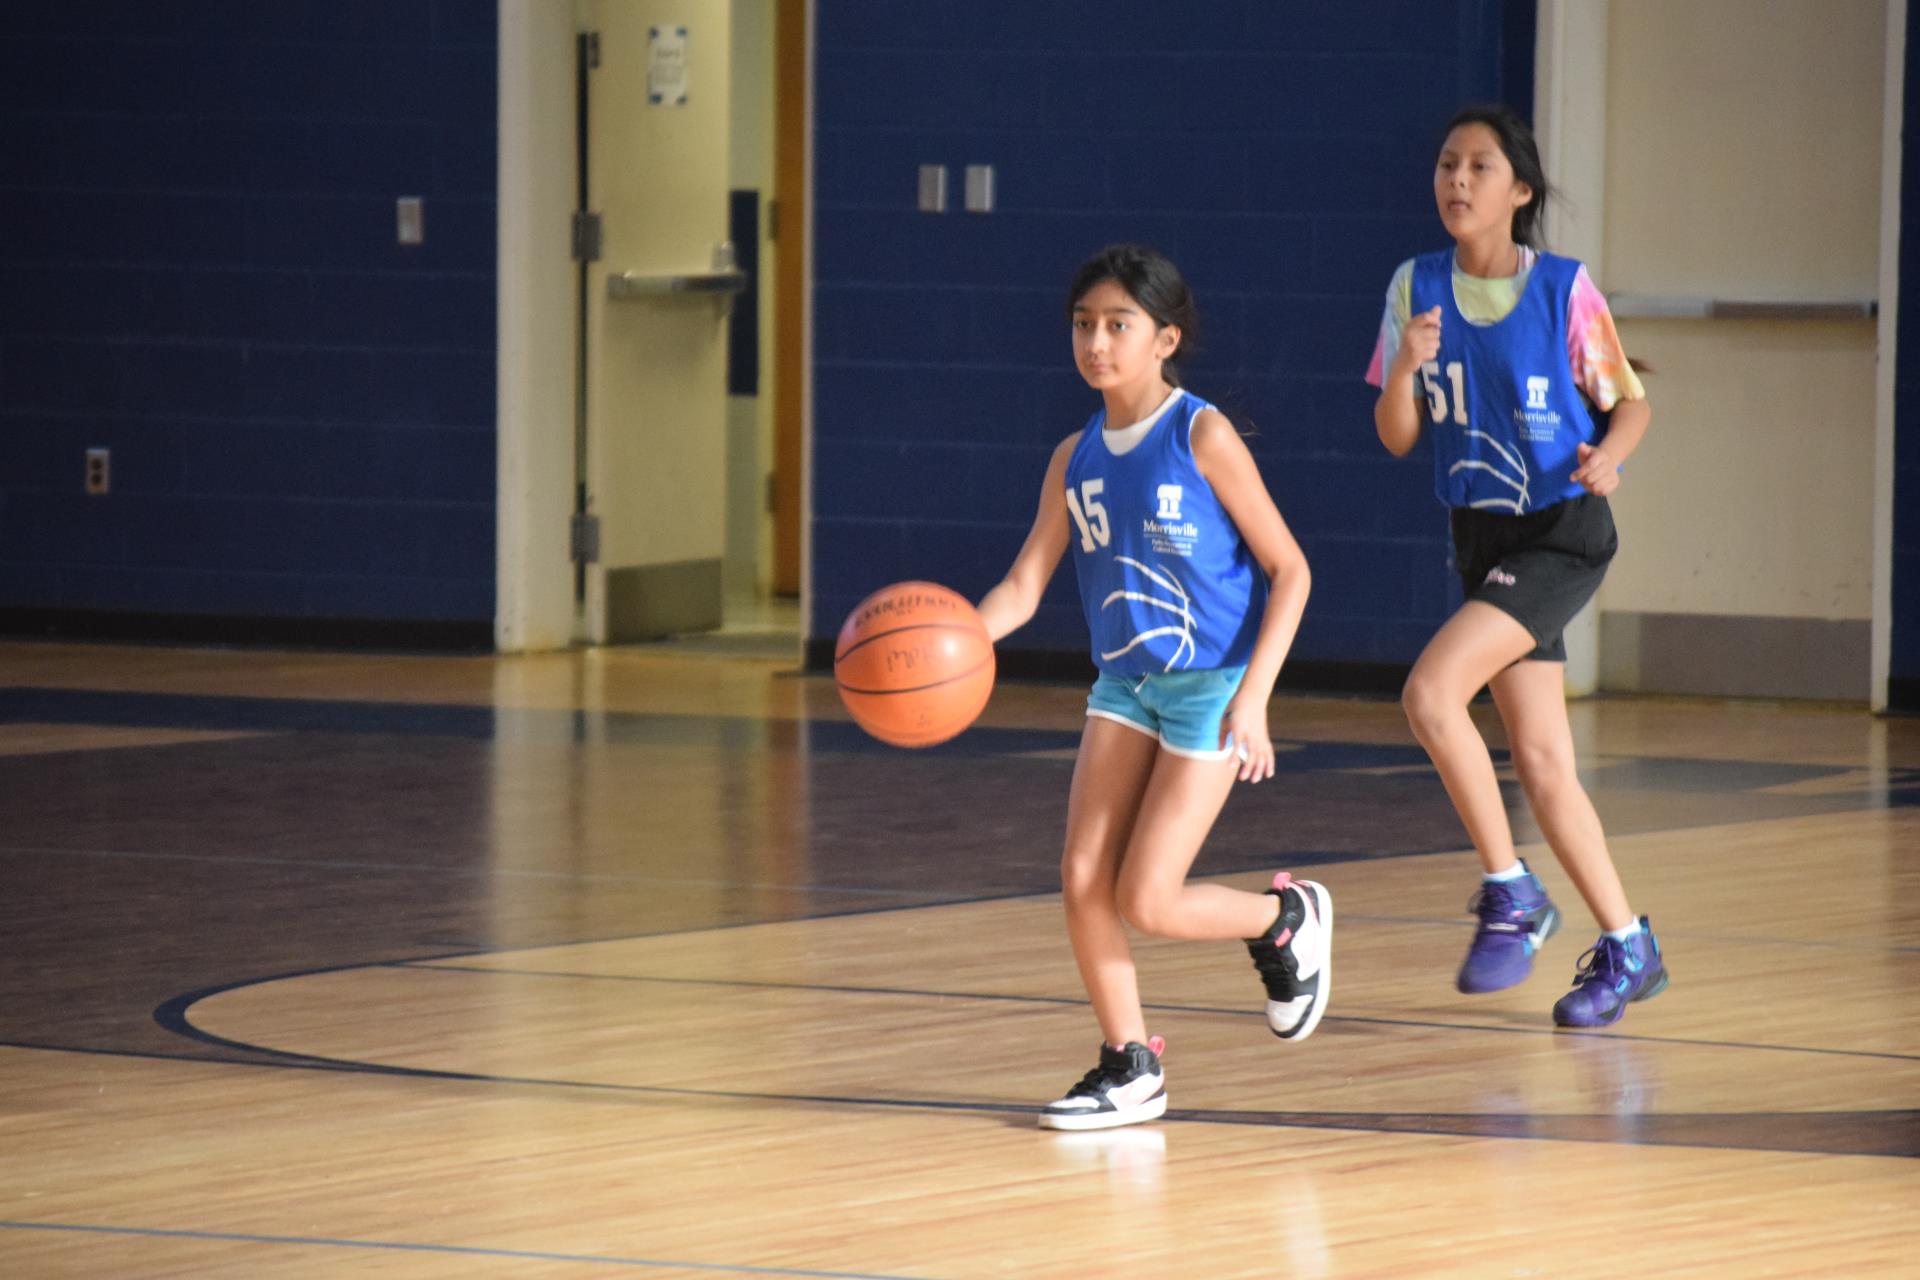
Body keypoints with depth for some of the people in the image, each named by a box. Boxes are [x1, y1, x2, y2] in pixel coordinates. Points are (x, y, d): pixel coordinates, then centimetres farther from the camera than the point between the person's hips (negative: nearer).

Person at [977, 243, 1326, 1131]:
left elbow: (1288, 569, -9)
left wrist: (1252, 697, -17)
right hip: (1125, 683, 5)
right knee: (1081, 882, -6)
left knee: (1145, 901, -10)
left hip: (1212, 684, -5)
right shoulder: (1076, 459, 4)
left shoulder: (1202, 438, -12)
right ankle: (1129, 1066, 11)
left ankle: (1285, 918, 20)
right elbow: (1022, 589, 1)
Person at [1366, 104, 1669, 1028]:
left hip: (1562, 535, -5)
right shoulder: (1417, 287, 0)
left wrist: (1607, 456, -21)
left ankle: (1510, 891, -8)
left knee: (1431, 692, -22)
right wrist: (1406, 368, -19)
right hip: (1480, 538, 5)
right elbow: (1397, 438, 0)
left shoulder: (1564, 289, -11)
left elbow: (1631, 403, 0)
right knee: (1539, 764, 5)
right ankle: (1626, 949, 17)